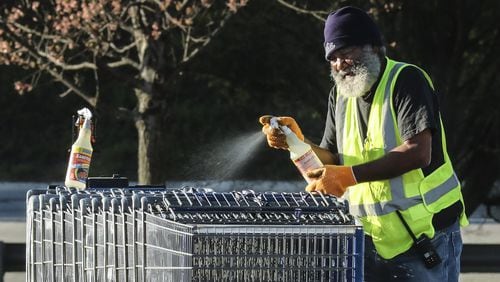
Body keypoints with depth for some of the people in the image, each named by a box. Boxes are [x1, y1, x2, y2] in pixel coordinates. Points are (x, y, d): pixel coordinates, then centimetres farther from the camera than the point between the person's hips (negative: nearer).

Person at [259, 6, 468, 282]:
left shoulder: (406, 80, -11)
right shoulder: (340, 94, 11)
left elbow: (418, 152, -22)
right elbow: (332, 162, 10)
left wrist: (351, 175, -25)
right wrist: (298, 142, -10)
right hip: (374, 239, 6)